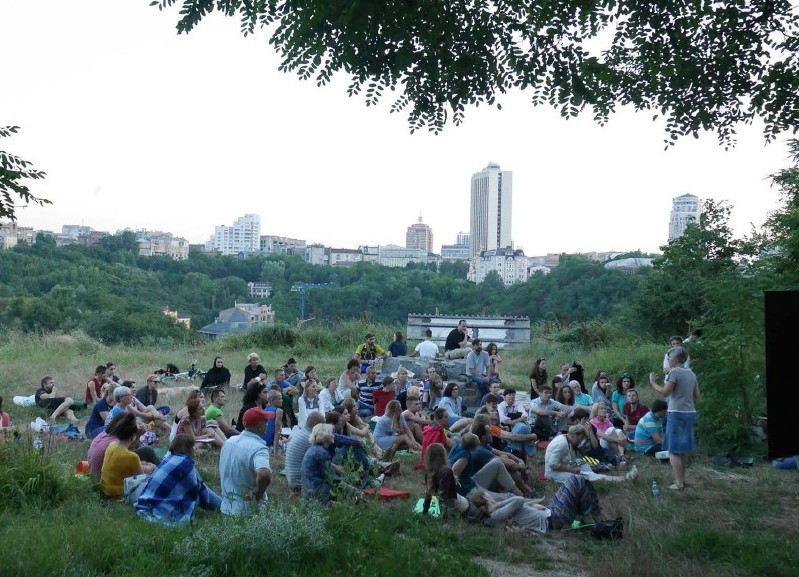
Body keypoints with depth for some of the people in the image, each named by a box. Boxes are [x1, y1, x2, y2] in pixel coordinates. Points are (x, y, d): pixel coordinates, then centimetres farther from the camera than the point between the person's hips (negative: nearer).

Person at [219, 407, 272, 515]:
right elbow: (264, 476, -39)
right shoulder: (258, 448, -21)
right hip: (248, 511, -7)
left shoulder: (229, 442, 4)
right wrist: (257, 494, -22)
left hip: (225, 507, 7)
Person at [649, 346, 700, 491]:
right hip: (690, 413, 8)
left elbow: (665, 392, -17)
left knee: (674, 450, -3)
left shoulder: (674, 372, -13)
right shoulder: (691, 373, 10)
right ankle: (681, 479, 26)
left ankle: (679, 484, -5)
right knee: (684, 448, 17)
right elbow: (696, 395, 14)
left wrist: (652, 382, -5)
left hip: (677, 413, -8)